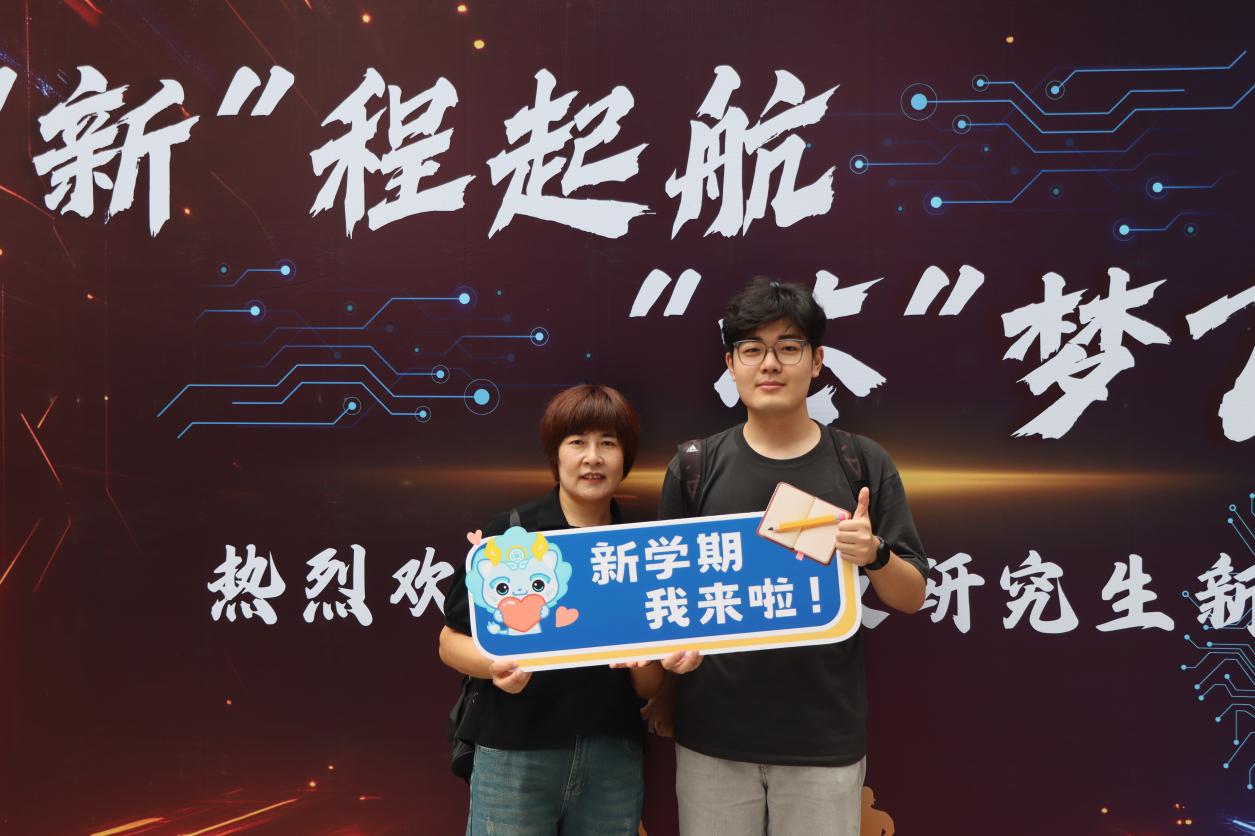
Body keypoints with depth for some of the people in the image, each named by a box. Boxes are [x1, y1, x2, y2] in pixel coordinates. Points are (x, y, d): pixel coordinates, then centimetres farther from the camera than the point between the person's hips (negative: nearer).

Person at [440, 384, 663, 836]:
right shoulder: (509, 534, -6)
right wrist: (495, 667, -22)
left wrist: (642, 659, -15)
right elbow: (451, 641, -2)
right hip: (514, 755, -3)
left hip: (614, 760, 3)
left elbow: (649, 688, 7)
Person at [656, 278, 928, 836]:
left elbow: (912, 598, 2)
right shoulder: (694, 468, -1)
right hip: (712, 734, 1)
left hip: (825, 739, 0)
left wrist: (874, 555, -17)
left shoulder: (864, 464, -1)